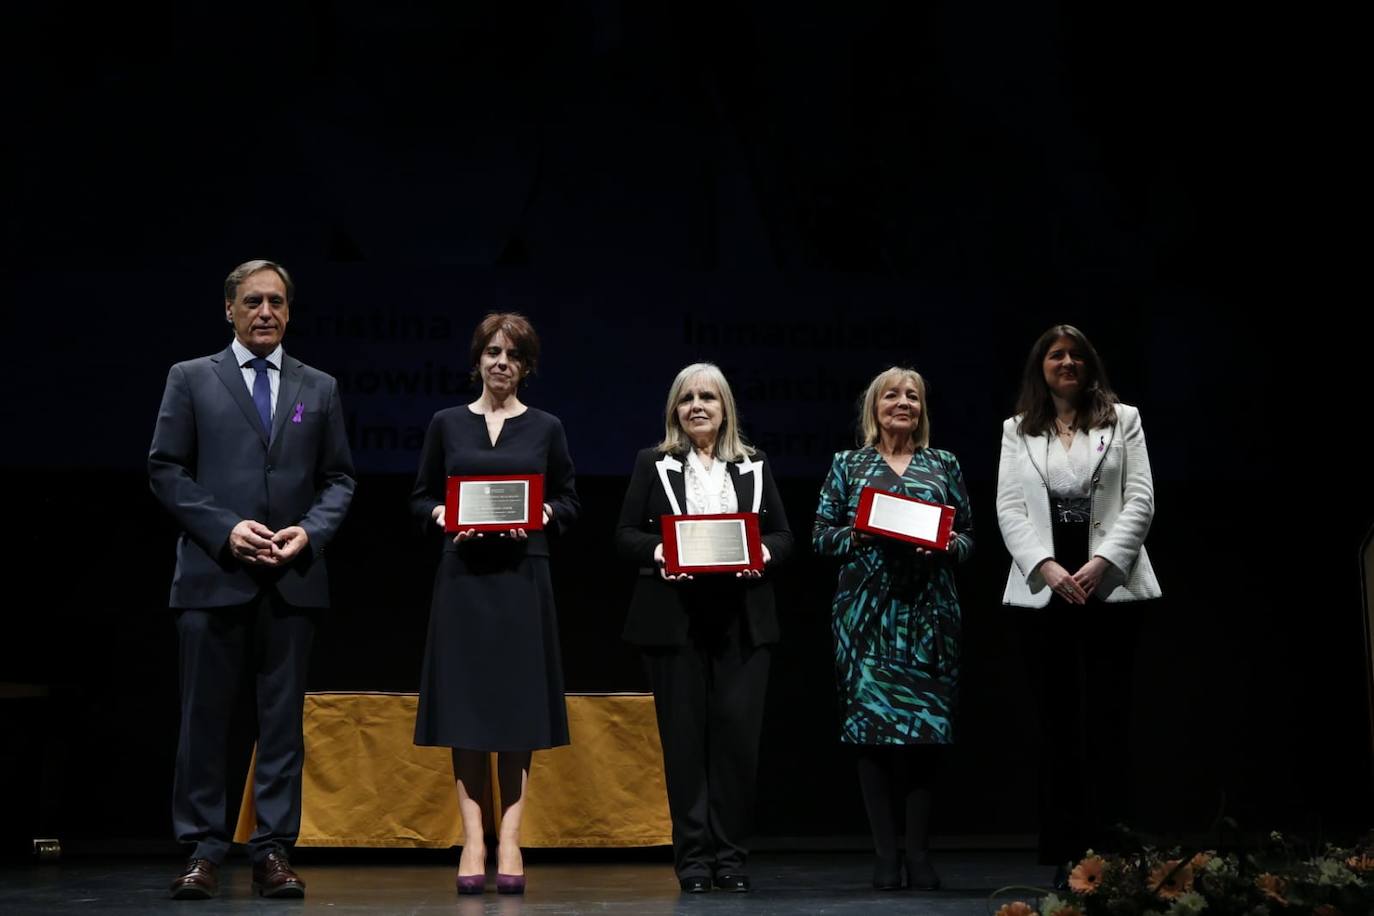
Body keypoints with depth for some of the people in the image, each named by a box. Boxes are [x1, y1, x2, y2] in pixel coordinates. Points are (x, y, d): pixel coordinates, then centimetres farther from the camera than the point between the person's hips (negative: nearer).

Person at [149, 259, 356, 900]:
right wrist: (226, 530, -10)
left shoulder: (319, 388, 14)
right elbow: (165, 470, 1)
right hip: (213, 575, -2)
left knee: (283, 719, 3)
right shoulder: (191, 380, 7)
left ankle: (273, 852, 7)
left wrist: (310, 532, -6)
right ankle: (202, 851, 6)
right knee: (204, 719, 0)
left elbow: (338, 479, 13)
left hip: (293, 579, 2)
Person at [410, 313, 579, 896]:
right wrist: (444, 516, -10)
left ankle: (510, 839, 3)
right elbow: (420, 499, 10)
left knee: (519, 708, -1)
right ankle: (472, 840, 1)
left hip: (522, 577, 0)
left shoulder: (545, 428, 8)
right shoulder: (447, 425, 8)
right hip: (464, 576, 0)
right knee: (465, 705, -2)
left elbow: (569, 503, 10)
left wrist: (541, 515, -10)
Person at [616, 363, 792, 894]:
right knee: (684, 734, 0)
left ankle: (731, 855, 5)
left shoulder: (754, 465, 13)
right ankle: (693, 857, 6)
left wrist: (764, 553, -10)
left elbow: (783, 535, 11)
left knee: (737, 730, -4)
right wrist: (655, 551, -16)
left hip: (742, 621, 1)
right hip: (674, 620, -1)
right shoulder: (653, 465, 8)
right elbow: (625, 536, 4)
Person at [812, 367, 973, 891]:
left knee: (926, 726, -3)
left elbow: (967, 537, 12)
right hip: (867, 611, -1)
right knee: (871, 721, -4)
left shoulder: (944, 466, 13)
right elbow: (820, 535, 7)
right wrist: (854, 536, -12)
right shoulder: (848, 465, 10)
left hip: (928, 611, 1)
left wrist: (949, 545, -10)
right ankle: (885, 855, 2)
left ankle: (920, 854, 3)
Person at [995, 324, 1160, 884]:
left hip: (1109, 584, -1)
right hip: (1043, 586, 2)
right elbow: (1009, 509, 4)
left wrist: (1101, 563, -12)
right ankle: (1065, 857, 4)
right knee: (1057, 726, 2)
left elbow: (1140, 501, 1)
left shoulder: (1122, 421, 10)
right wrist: (1047, 568, -11)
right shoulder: (1017, 431, 13)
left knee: (1106, 723, -6)